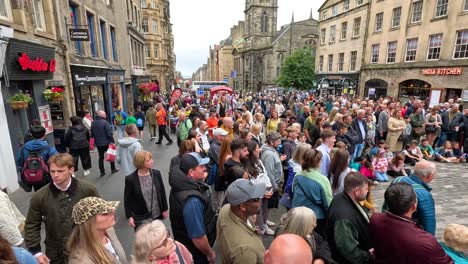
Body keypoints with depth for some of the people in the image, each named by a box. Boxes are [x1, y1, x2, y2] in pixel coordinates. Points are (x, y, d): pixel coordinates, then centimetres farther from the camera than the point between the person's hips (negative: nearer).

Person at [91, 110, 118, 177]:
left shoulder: (93, 123, 3)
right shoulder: (105, 122, -17)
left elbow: (92, 133, 11)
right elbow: (109, 133, -19)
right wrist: (112, 141, -13)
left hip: (98, 143, 5)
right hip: (107, 143, -5)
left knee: (101, 157, 12)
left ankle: (102, 172, 14)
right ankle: (113, 169, 23)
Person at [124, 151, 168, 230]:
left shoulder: (156, 174, -6)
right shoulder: (130, 179, -15)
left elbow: (162, 192, 3)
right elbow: (127, 200, -5)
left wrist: (165, 209, 6)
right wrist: (129, 216, -7)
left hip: (157, 215, 3)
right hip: (141, 218, -3)